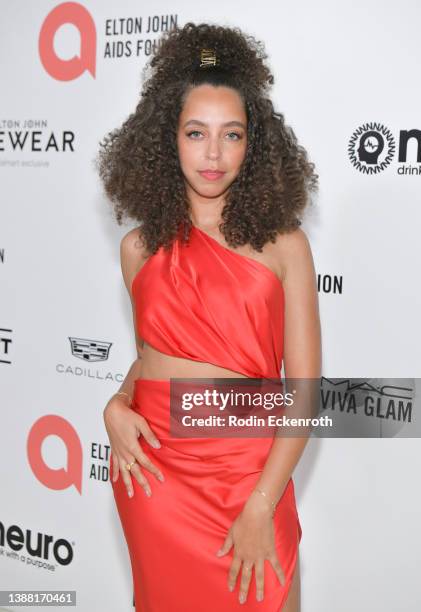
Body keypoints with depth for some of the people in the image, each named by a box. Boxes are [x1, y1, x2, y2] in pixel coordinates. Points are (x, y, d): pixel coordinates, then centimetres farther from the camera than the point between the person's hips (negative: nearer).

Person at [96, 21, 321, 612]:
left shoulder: (283, 244, -5)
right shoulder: (140, 246, 2)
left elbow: (305, 386, -8)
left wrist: (261, 507, -14)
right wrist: (118, 405, -3)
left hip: (252, 471, -2)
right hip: (156, 470, 2)